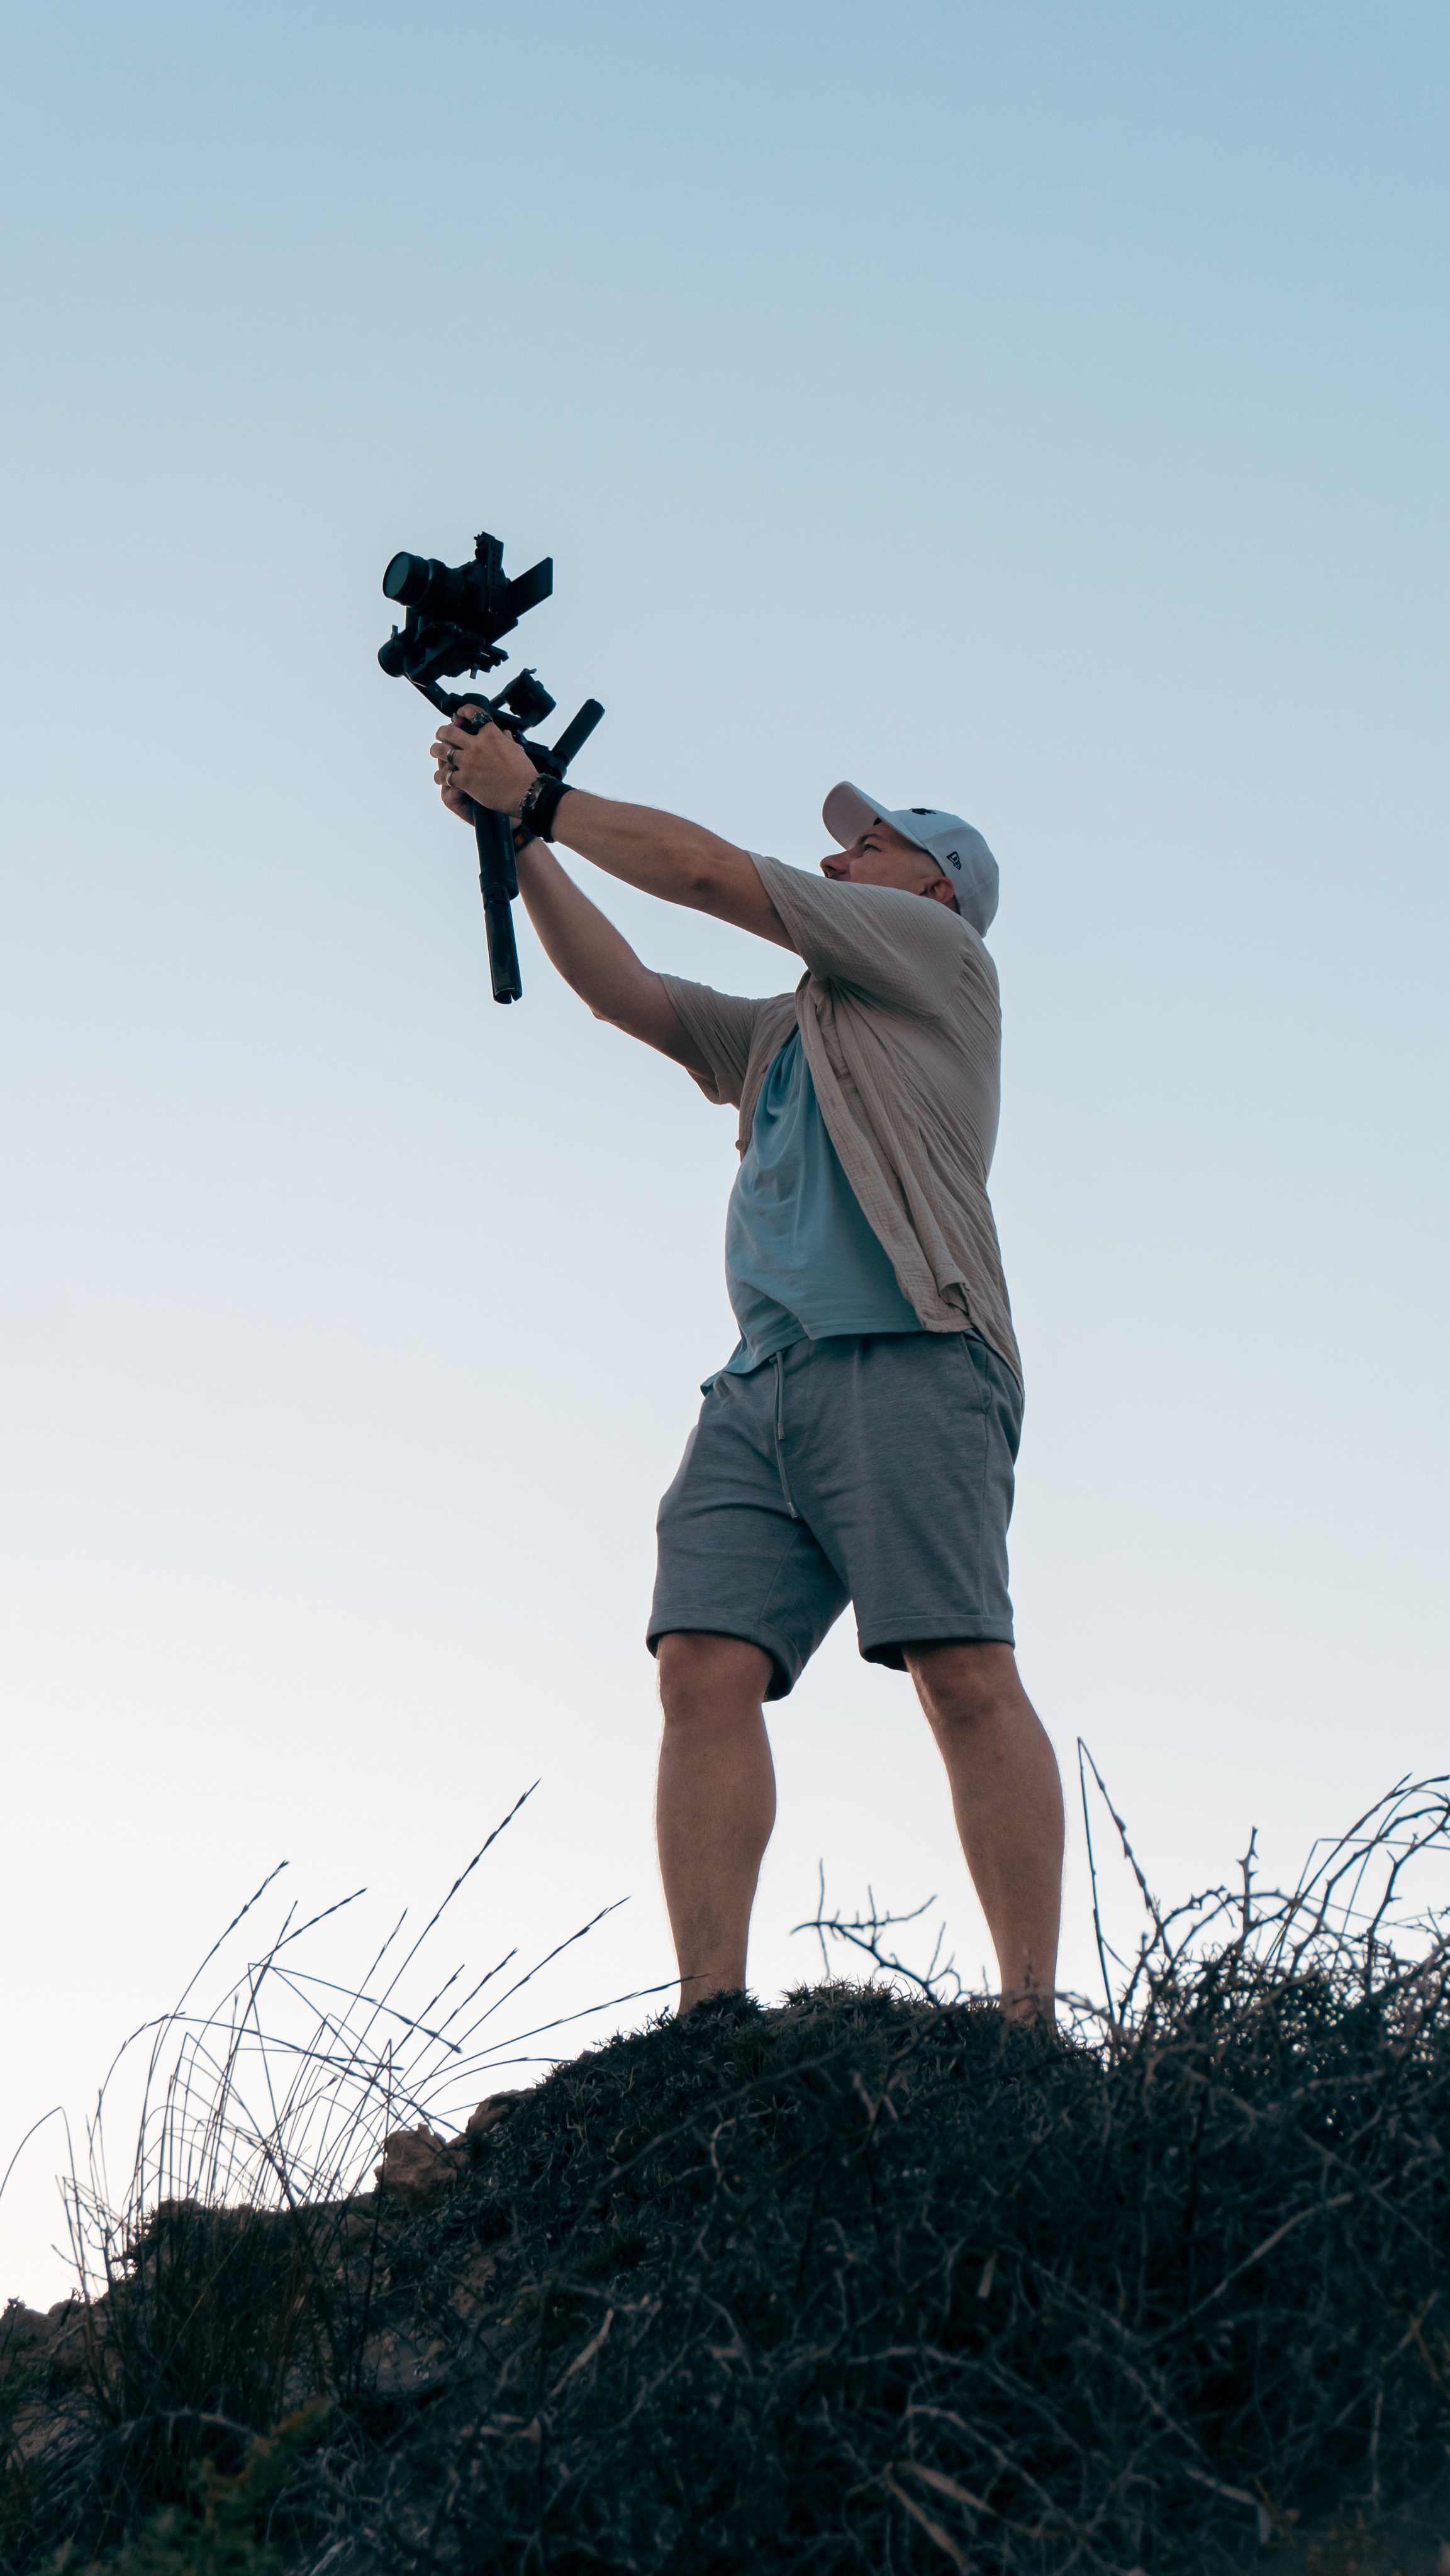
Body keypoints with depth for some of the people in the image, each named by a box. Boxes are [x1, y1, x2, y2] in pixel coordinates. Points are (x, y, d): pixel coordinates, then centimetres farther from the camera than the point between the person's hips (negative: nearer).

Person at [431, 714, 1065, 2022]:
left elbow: (711, 872, 9)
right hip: (766, 1384, 7)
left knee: (964, 1673, -17)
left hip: (907, 1362, -7)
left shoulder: (939, 953, 13)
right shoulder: (777, 1034, 34)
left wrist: (543, 795, 16)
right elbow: (622, 988, 30)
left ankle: (1028, 2016, -21)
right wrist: (516, 841, 22)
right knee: (706, 1667, -12)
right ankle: (713, 2011, -19)